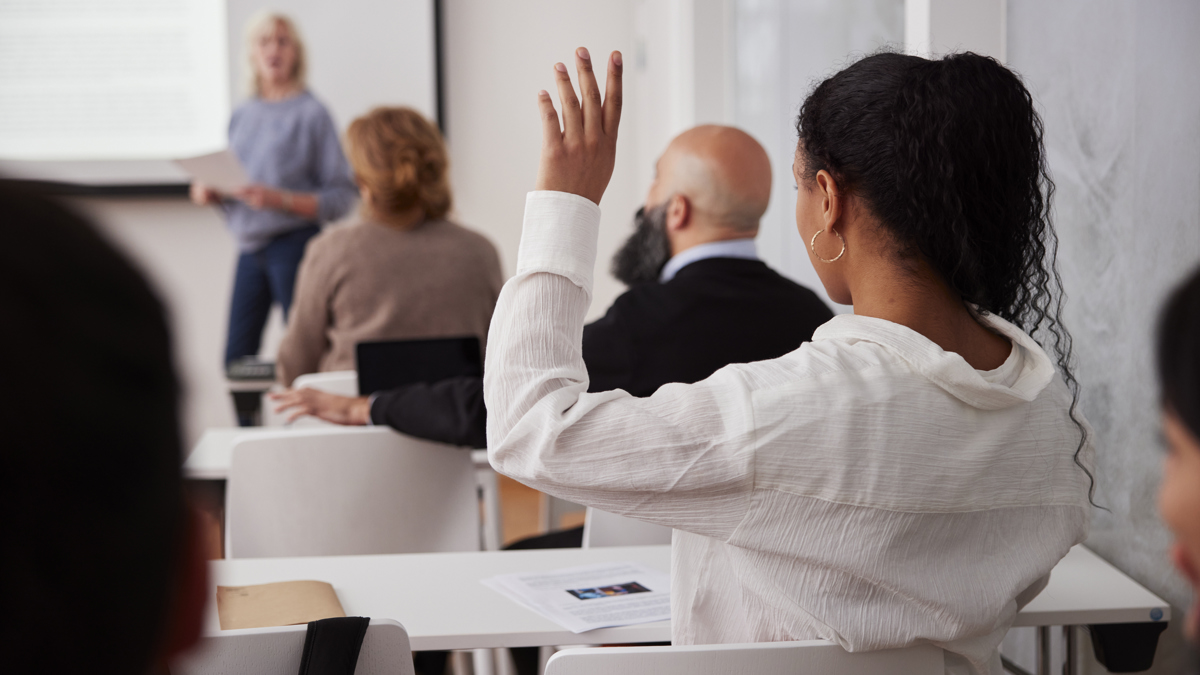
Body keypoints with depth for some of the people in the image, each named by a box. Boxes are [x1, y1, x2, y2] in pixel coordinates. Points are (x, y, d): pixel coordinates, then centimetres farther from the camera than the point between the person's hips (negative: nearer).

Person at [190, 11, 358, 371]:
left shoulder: (311, 113, -6)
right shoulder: (242, 116, 12)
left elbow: (342, 197, -10)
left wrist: (280, 200, -20)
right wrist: (209, 192, -2)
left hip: (294, 243, -6)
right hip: (250, 247, 6)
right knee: (236, 359, 6)